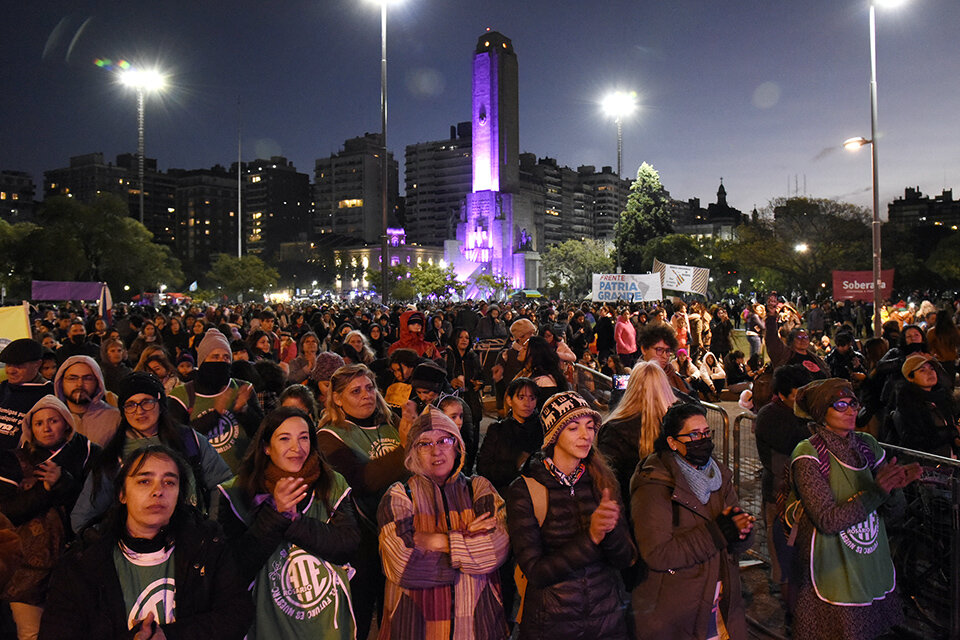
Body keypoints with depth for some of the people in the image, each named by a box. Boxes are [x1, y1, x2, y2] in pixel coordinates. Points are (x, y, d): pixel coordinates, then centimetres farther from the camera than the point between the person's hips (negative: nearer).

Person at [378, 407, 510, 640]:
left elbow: (498, 548, -12)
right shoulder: (398, 496, -4)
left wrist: (436, 541, -15)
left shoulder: (479, 488, 2)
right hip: (416, 620, -2)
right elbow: (403, 564, -17)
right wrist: (466, 539, -12)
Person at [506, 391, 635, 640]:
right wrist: (590, 537, -27)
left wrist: (610, 529, -25)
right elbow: (535, 572, -17)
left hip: (608, 618, 3)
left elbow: (626, 558, -4)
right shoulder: (523, 491, -13)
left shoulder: (603, 482, -2)